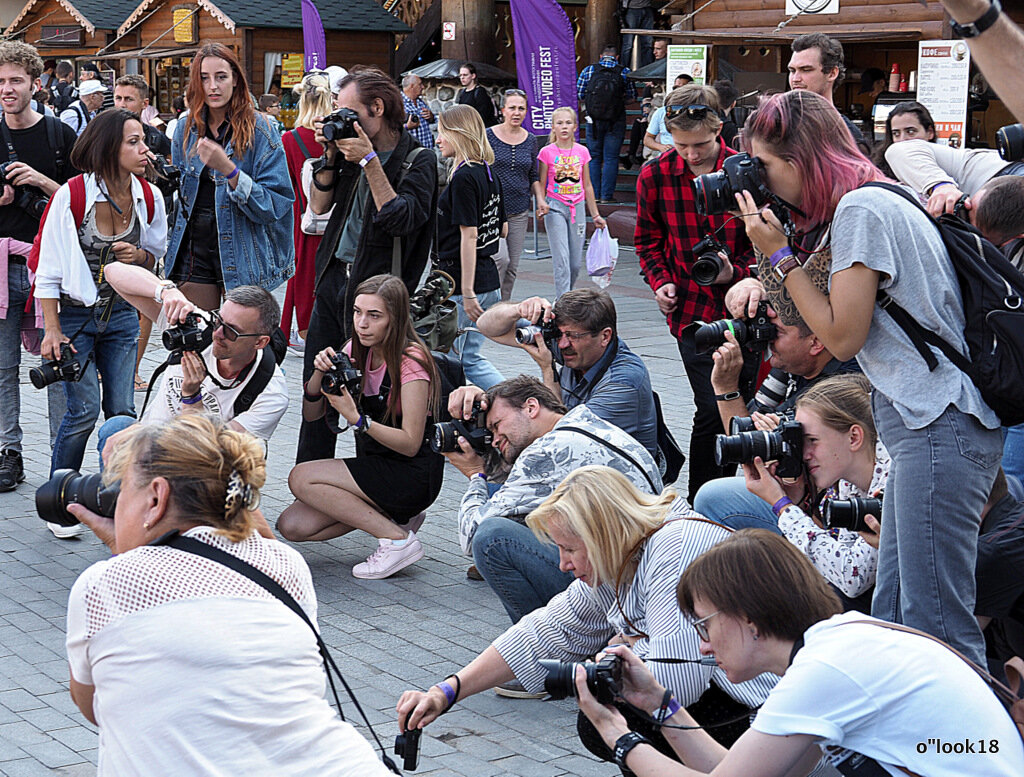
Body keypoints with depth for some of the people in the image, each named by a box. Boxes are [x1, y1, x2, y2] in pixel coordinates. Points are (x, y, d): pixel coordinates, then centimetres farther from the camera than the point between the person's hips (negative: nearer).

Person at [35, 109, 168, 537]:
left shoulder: (149, 197, -4)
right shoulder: (71, 196, -18)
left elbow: (155, 257, 11)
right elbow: (48, 269, -12)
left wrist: (139, 254, -13)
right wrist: (52, 330, -16)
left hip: (121, 315, 4)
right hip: (74, 314, -4)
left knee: (122, 411, -2)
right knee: (85, 409, -11)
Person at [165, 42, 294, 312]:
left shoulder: (261, 133, -6)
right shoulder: (185, 130, 8)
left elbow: (275, 205, -15)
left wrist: (229, 170, -26)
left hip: (242, 257, -4)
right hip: (194, 253, 4)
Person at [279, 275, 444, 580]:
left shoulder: (411, 362, -17)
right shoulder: (356, 352, 4)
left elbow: (411, 444, -21)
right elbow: (311, 415, 3)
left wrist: (356, 418, -33)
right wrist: (320, 373, -16)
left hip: (414, 476, -8)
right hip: (374, 467, 8)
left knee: (301, 478, -20)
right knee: (291, 526, -8)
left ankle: (398, 539, -15)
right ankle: (393, 516, 7)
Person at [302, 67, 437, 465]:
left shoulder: (418, 161, -10)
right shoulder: (353, 147, 8)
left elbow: (400, 220, -23)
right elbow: (319, 205, 12)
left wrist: (369, 161, -23)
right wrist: (330, 157, -1)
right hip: (333, 279, 7)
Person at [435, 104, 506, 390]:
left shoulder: (464, 178, -15)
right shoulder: (490, 175, 11)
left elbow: (469, 235, -19)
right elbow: (502, 229, 18)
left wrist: (467, 292, -20)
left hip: (462, 281, -9)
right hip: (489, 280, 9)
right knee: (470, 358, 15)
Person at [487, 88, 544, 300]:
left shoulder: (530, 140, 9)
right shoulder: (488, 136, -3)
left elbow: (534, 177, 16)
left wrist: (541, 200, 1)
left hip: (519, 211, 4)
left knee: (513, 267, 6)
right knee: (501, 258, -19)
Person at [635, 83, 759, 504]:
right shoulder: (654, 176, -1)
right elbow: (648, 240, 14)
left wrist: (735, 272, -15)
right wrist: (661, 281, -2)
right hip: (692, 310, -1)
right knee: (712, 410, -7)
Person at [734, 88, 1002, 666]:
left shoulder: (861, 208, -9)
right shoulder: (872, 202, 21)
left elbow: (842, 335, -10)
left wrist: (780, 253, -4)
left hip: (941, 427, -11)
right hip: (923, 425, 11)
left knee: (937, 624, -11)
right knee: (892, 616, 11)